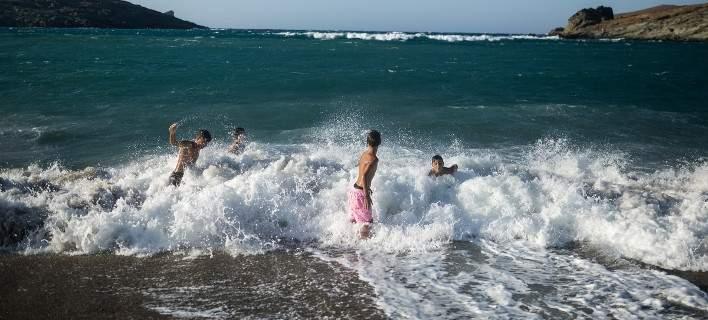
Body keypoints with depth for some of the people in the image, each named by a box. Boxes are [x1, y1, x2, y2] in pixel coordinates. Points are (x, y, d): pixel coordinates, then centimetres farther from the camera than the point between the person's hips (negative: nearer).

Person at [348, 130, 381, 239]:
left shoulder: (364, 153, 7)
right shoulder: (373, 159, -20)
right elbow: (364, 176, -30)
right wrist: (367, 196, -28)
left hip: (354, 189, 9)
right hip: (360, 193, -9)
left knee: (353, 219, 22)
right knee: (368, 222, 1)